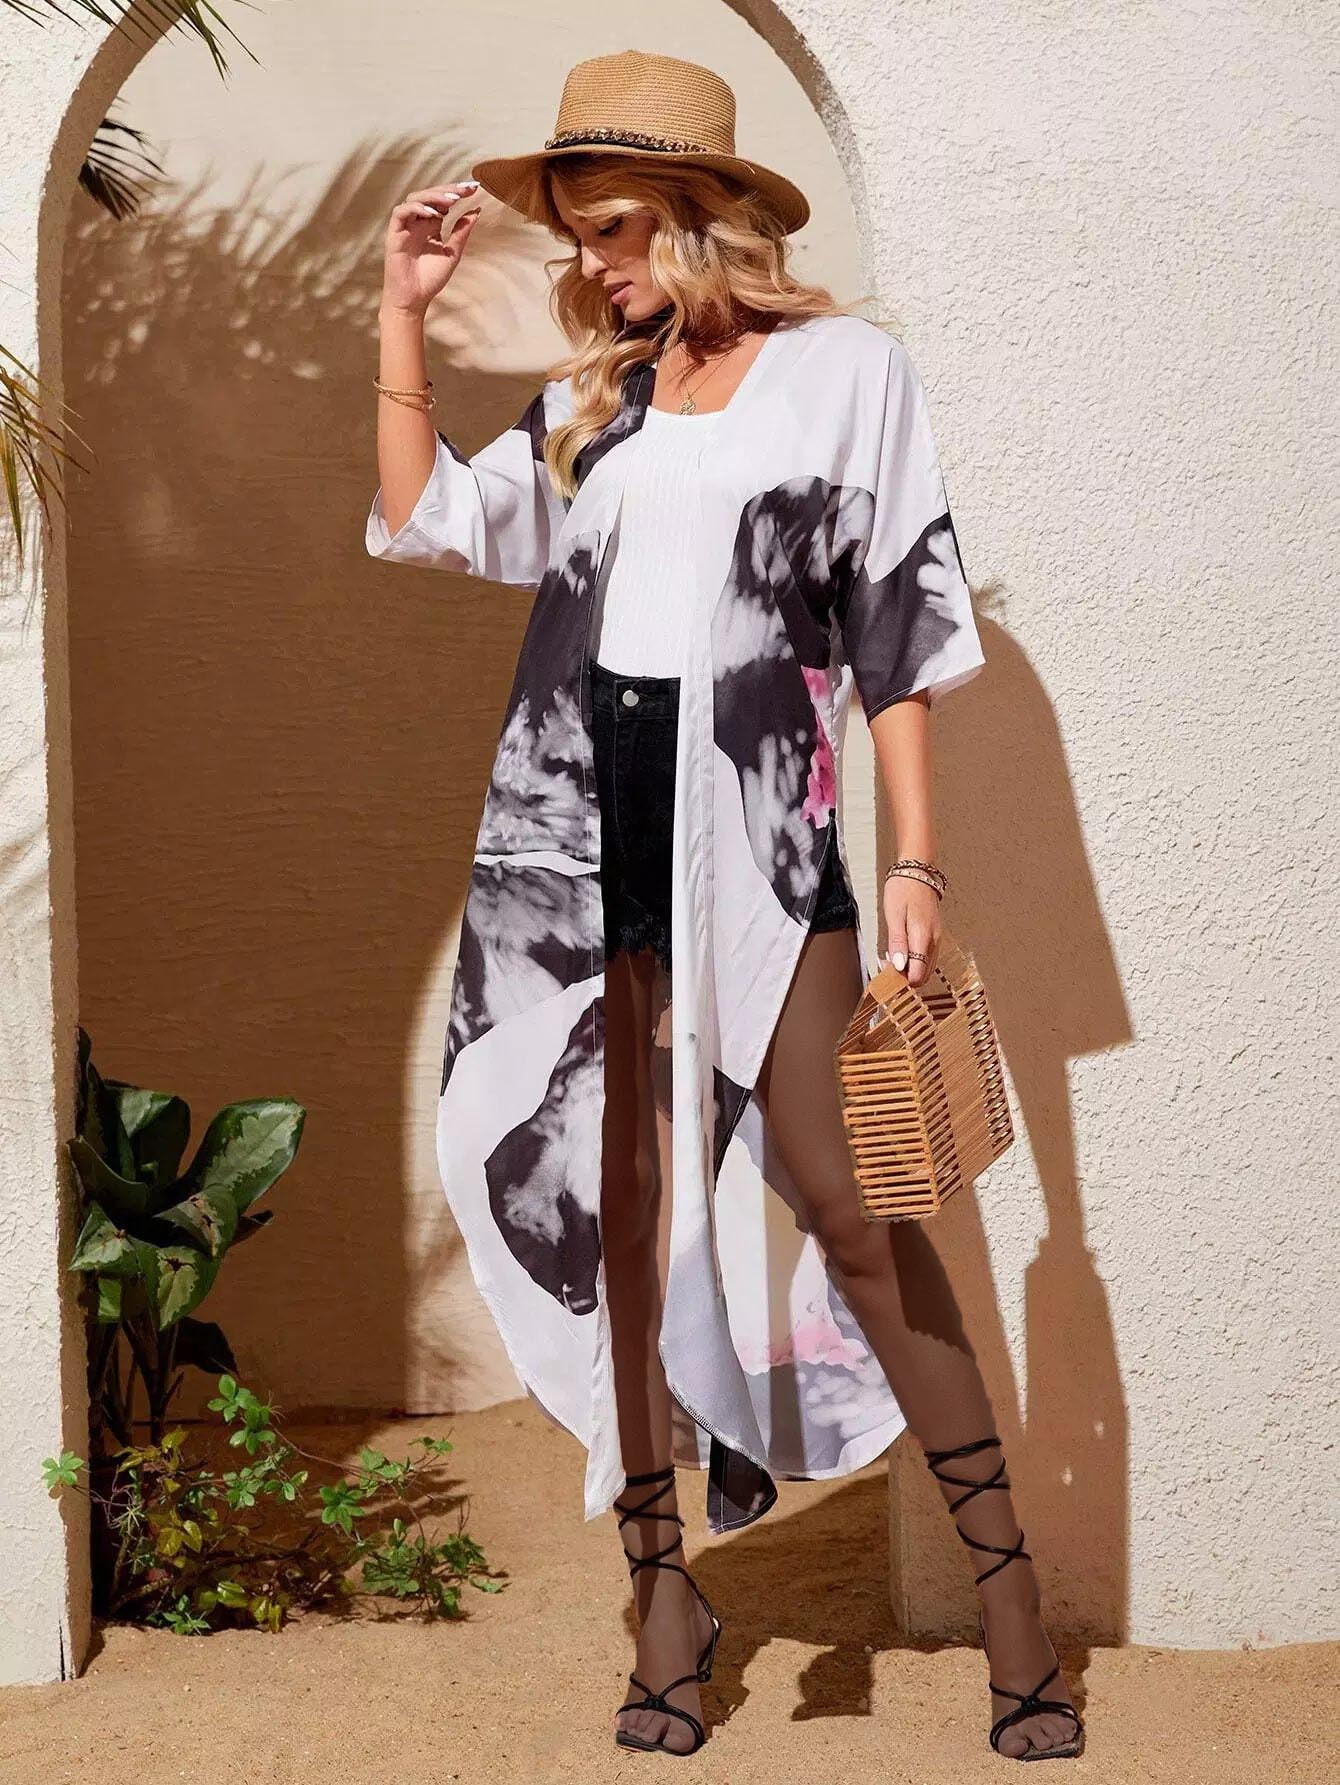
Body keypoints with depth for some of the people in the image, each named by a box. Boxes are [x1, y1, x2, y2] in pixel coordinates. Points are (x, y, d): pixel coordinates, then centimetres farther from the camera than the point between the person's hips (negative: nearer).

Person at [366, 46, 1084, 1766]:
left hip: (756, 825, -4)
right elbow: (424, 518, 14)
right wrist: (404, 314, 9)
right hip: (588, 832, 4)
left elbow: (900, 632, 0)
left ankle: (1008, 1584, 0)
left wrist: (915, 857, -6)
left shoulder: (845, 367, 3)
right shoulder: (592, 405, 15)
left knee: (843, 1198, -9)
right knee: (621, 1207, 5)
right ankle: (666, 1589, 15)